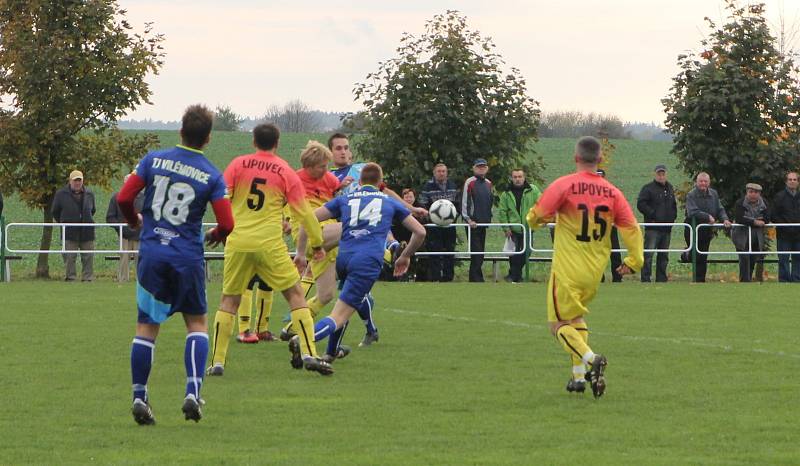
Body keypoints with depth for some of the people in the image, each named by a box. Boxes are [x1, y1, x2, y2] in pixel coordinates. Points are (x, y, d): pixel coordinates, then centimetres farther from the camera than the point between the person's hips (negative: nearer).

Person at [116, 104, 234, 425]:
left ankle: (139, 397, 4)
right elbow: (226, 223, -7)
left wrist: (135, 221, 17)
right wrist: (215, 235, 17)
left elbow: (123, 198, -3)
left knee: (146, 326, 7)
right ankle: (193, 393, -4)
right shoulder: (212, 176, -3)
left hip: (152, 253, 1)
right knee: (197, 323, 11)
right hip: (188, 257, -1)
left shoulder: (153, 160, 0)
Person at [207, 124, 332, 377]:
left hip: (237, 242, 2)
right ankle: (308, 353, -4)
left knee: (229, 300, 11)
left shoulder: (238, 164, 3)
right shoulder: (286, 173, 1)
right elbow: (304, 213, 2)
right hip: (270, 244, -2)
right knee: (295, 294, 7)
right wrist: (317, 244, 13)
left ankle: (217, 362, 7)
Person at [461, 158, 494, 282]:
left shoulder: (488, 184, 14)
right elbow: (465, 201, -9)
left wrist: (489, 217, 16)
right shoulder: (470, 182, -6)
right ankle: (477, 278, -11)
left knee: (480, 251, 8)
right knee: (476, 250, -10)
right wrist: (468, 219, -15)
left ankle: (474, 277, 13)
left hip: (484, 221, 7)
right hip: (473, 222, -7)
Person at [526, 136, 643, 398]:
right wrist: (634, 261, 10)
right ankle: (579, 376, 16)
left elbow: (535, 217, -12)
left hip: (567, 270, -5)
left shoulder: (563, 186, -12)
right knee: (576, 317, 24)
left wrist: (537, 220, 12)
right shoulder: (612, 192, 0)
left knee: (560, 324, 3)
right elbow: (632, 229, -1)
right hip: (595, 272, 5)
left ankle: (591, 359, -22)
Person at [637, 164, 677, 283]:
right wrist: (652, 214, -15)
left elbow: (674, 205, 29)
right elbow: (641, 204, -13)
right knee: (648, 254, -11)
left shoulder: (670, 188, 18)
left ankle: (661, 278, 15)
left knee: (664, 255, 10)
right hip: (652, 228, -7)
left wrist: (673, 216, 12)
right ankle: (645, 279, -12)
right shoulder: (648, 188, -4)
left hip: (667, 228, 7)